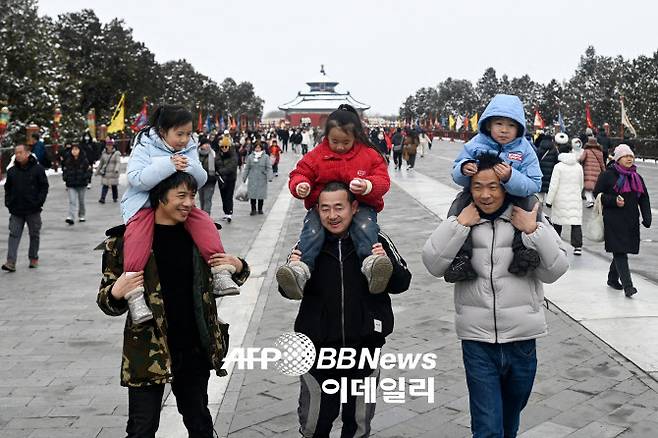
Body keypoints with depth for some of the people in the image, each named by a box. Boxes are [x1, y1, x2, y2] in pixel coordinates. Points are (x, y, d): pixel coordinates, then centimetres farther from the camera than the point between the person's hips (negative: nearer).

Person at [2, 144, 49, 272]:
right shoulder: (11, 171, 6)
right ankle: (11, 262, -7)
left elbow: (44, 186, -3)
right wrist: (8, 202, 2)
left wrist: (39, 201, -12)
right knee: (14, 235, -4)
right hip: (16, 210, 3)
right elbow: (7, 188, 15)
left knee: (34, 235, 10)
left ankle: (34, 258, 25)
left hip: (33, 210, -2)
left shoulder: (38, 169, -5)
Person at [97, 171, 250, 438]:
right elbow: (107, 301, -2)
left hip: (195, 349, 4)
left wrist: (237, 266, -5)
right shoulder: (127, 240, -10)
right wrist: (116, 293, -25)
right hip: (148, 352, -3)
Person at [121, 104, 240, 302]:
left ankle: (220, 274, -18)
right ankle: (133, 293, -30)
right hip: (145, 204, -4)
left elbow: (201, 180, 4)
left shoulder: (189, 149, 8)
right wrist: (168, 165, -28)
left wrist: (190, 167, -18)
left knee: (203, 221, -21)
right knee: (138, 234, -32)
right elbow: (136, 179, -20)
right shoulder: (144, 147, -7)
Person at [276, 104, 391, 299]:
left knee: (365, 226, -34)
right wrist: (300, 185, -16)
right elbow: (299, 173, 10)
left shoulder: (369, 154, 5)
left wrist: (368, 186, -25)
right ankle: (302, 267, -47)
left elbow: (382, 180, 0)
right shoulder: (316, 155, 7)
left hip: (360, 205, -1)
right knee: (312, 229, -29)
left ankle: (370, 263, -55)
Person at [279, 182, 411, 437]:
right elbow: (290, 292, 0)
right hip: (318, 348, 1)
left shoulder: (376, 241, -9)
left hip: (364, 346, 0)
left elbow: (402, 283, -3)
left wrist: (388, 265, -23)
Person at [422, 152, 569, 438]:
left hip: (521, 339, 1)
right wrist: (459, 224, -16)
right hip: (477, 341, -1)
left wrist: (534, 231, -16)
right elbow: (434, 265, -10)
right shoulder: (461, 221, -1)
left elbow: (554, 271, -6)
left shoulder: (529, 219, -1)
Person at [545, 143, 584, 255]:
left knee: (557, 222, 11)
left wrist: (549, 200, -5)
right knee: (576, 222, -1)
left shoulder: (558, 167, -9)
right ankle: (578, 246, -9)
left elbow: (553, 186, -11)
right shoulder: (579, 166, 5)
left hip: (561, 200, -2)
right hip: (575, 199, 3)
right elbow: (581, 185, 16)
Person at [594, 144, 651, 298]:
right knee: (620, 252, -12)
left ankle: (613, 278, 30)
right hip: (613, 221, -6)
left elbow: (644, 199, 15)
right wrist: (613, 200, -16)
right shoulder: (607, 175, -3)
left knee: (621, 251, 12)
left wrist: (647, 217, 4)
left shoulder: (637, 177, 14)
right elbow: (597, 194, -2)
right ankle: (628, 286, -14)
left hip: (632, 221, 6)